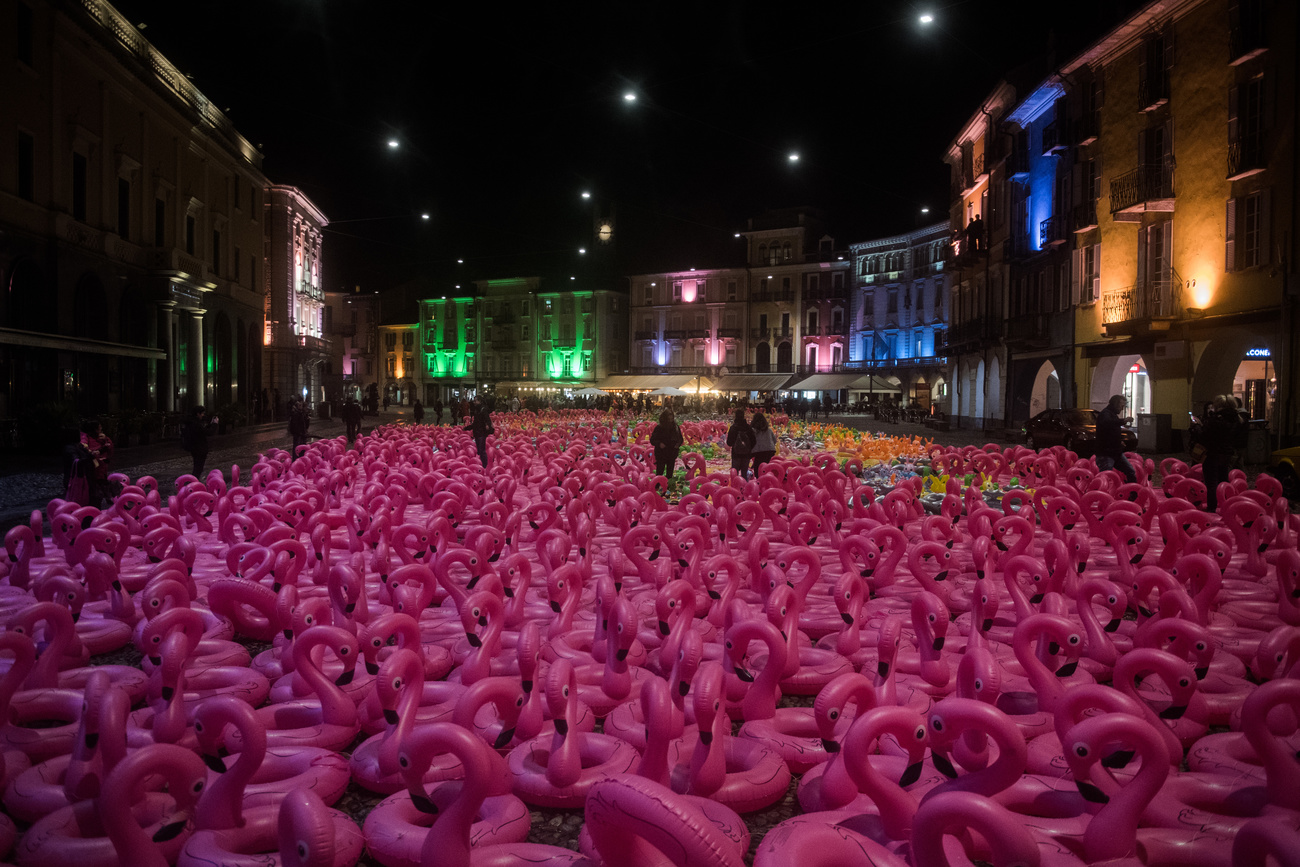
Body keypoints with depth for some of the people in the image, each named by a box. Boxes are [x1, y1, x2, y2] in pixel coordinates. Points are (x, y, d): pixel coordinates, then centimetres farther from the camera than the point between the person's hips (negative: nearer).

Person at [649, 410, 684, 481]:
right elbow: (652, 440, -5)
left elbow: (680, 438, 14)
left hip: (672, 454, 4)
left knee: (670, 473, 11)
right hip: (661, 454, -3)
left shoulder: (676, 427, 2)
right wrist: (659, 444, -24)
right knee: (659, 473, -3)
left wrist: (678, 443, -8)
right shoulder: (659, 428, -8)